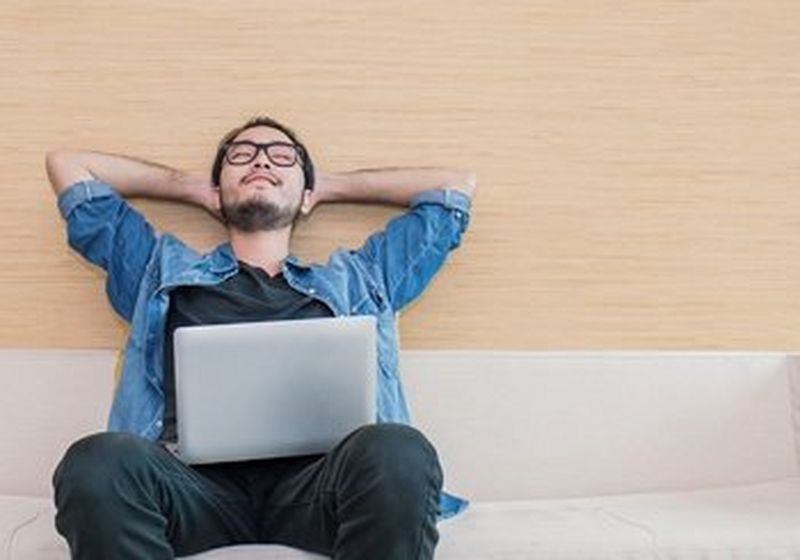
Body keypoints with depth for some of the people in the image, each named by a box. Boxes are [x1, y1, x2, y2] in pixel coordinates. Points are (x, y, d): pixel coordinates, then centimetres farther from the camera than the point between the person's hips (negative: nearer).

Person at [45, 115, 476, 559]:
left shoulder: (356, 279, 31)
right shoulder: (166, 271, 31)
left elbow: (457, 183, 37)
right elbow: (66, 164, 37)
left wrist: (329, 187, 40)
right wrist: (193, 188, 40)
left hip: (311, 481, 1)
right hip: (199, 480, 0)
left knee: (399, 452, -35)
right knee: (98, 461, -35)